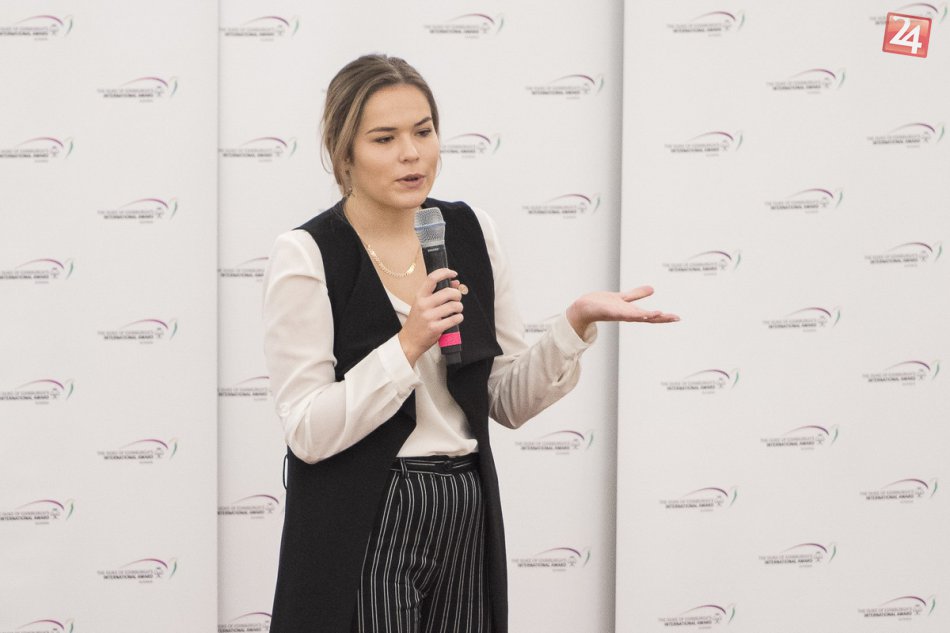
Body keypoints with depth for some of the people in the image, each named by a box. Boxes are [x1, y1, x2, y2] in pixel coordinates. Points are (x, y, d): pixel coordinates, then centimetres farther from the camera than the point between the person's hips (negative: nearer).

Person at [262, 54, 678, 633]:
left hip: (467, 522, 5)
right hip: (360, 535, -4)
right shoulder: (306, 255, -10)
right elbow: (308, 433, -14)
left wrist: (577, 323, -7)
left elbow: (509, 401, 7)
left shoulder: (470, 232, 5)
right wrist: (409, 344, -22)